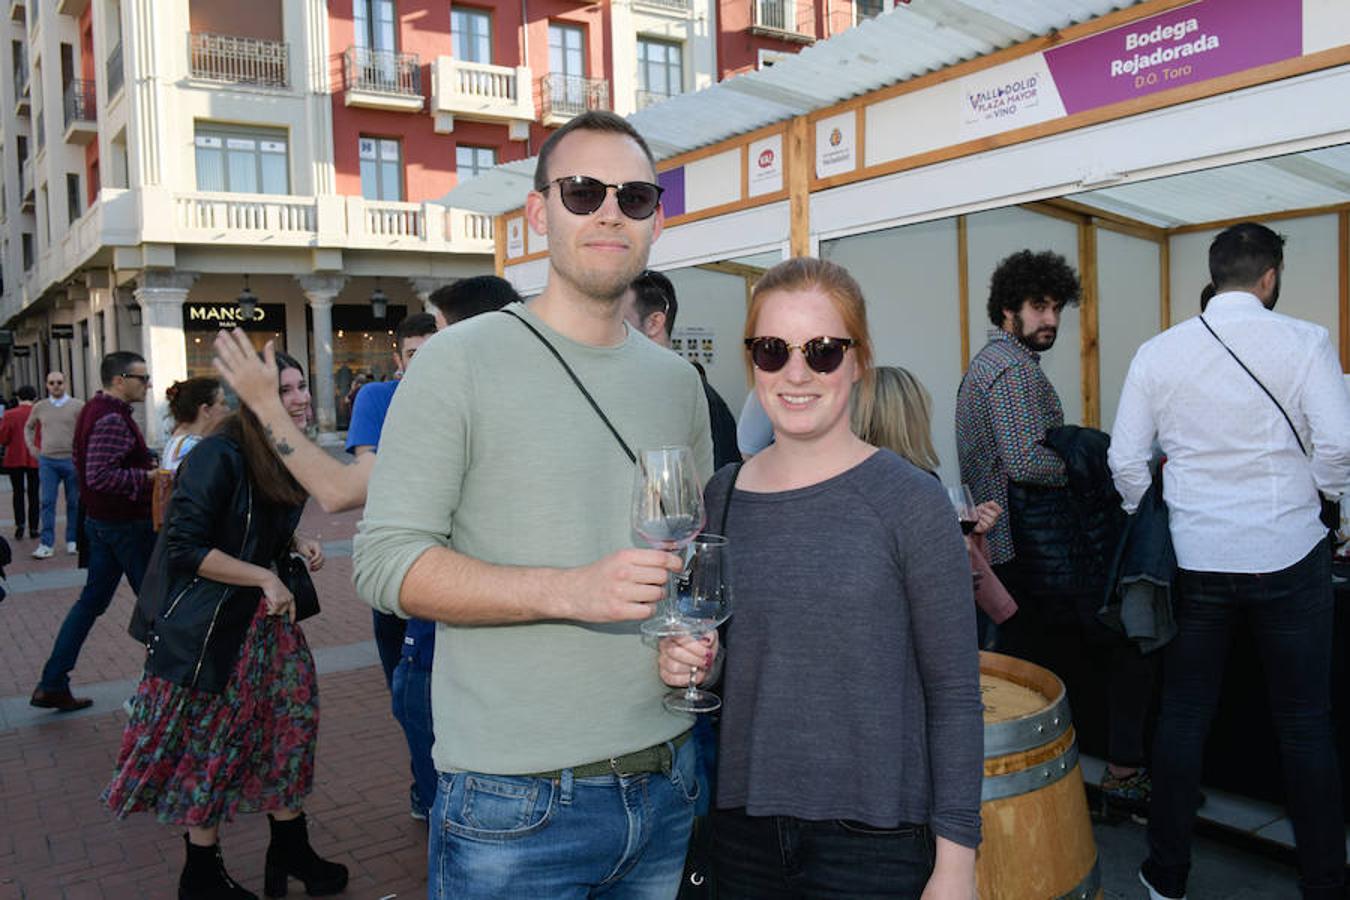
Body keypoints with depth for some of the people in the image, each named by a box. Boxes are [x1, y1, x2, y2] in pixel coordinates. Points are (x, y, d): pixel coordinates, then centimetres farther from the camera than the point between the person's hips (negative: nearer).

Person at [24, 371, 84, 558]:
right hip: (47, 461, 2)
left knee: (74, 503, 6)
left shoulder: (78, 406, -2)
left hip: (72, 460, -2)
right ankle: (46, 544, 0)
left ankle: (72, 541, 17)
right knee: (47, 502, -2)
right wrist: (31, 446, 14)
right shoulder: (39, 407, 8)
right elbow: (28, 427, 24)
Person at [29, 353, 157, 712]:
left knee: (92, 600, 14)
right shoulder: (113, 420, -22)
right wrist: (147, 476, -22)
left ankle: (52, 685, 17)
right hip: (126, 522, -10)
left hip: (100, 519, 10)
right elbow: (100, 477, -28)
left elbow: (82, 462, 21)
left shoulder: (94, 410, 10)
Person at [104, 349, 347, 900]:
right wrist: (264, 578, -23)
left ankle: (289, 852, 28)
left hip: (267, 611, 8)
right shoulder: (220, 457, -22)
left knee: (291, 719, 11)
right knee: (210, 748, 6)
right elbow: (184, 548, -23)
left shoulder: (286, 457, 4)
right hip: (208, 622, -8)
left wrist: (299, 544, 2)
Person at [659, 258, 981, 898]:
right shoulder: (722, 495, 1)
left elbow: (954, 696, -7)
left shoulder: (910, 500, -11)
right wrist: (683, 661, -7)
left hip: (875, 839, -3)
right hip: (742, 829, 4)